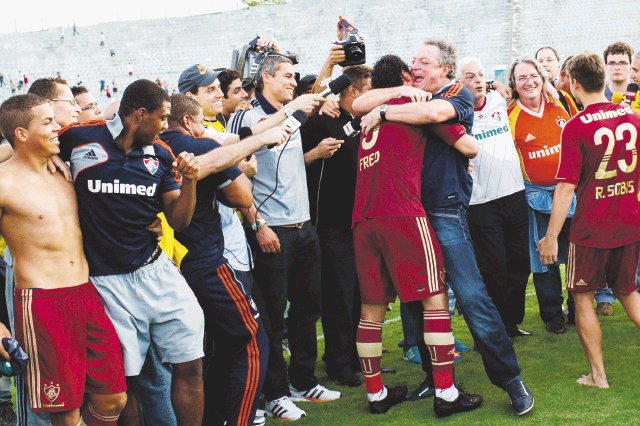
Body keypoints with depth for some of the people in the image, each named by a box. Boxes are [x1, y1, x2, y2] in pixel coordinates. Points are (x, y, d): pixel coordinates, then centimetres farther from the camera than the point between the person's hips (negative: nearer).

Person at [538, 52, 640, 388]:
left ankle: (598, 375, 14)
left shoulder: (576, 126, -15)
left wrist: (551, 236, -10)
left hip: (591, 228, -5)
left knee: (583, 297, 11)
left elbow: (566, 188, -17)